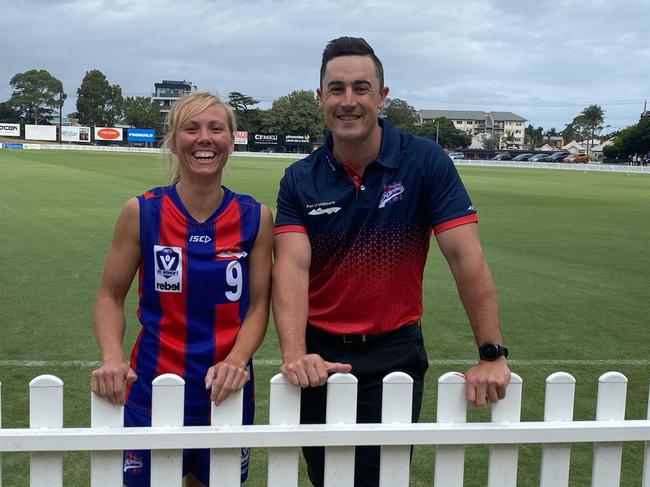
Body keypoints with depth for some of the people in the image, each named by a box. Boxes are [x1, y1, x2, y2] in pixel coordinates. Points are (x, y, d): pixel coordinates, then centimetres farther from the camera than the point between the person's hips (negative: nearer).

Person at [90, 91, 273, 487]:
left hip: (226, 394, 1)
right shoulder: (141, 213, -6)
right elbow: (110, 297, 0)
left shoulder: (255, 218, -4)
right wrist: (112, 357, -17)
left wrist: (236, 359, -18)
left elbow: (259, 305, -1)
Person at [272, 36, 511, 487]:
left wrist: (492, 354, -21)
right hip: (320, 355, 3)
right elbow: (292, 266, -17)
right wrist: (294, 354, -32)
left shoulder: (425, 162, -11)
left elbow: (465, 255, -15)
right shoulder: (300, 180, -5)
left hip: (394, 353, -2)